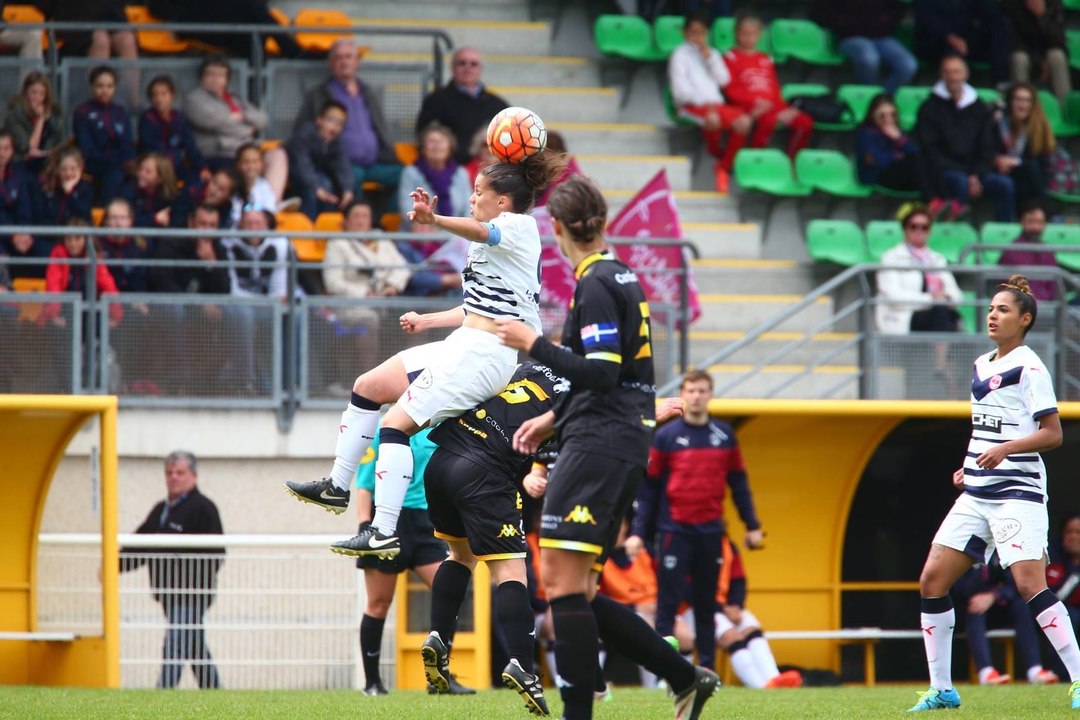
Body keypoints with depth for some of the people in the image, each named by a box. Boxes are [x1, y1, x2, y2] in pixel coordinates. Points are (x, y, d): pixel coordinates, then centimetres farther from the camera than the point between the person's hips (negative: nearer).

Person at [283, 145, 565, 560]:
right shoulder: (500, 241, 22)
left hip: (484, 352, -10)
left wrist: (434, 220, -52)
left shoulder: (518, 226, -9)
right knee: (368, 386, 13)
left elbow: (480, 231, -33)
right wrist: (427, 321, 32)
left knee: (397, 421, -16)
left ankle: (384, 530, -20)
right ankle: (337, 487, 18)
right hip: (466, 346, 10)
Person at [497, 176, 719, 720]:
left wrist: (534, 344, -14)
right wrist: (551, 420, 27)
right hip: (621, 444, 9)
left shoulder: (596, 285, -12)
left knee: (562, 583, -10)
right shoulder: (620, 277, 17)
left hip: (599, 446, -9)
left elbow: (600, 374, -19)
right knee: (574, 592, 10)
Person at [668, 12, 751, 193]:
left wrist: (710, 57, 0)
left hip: (716, 104, 5)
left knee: (743, 121, -25)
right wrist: (703, 102, -18)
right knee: (712, 118, -40)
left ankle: (724, 166, -14)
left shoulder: (711, 53, 22)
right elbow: (680, 88, -5)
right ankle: (716, 153, -8)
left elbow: (724, 80, 9)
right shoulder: (681, 55, 5)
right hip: (691, 104, -5)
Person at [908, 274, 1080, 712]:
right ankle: (941, 689, 8)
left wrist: (1004, 449, -23)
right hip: (976, 494, 8)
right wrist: (969, 467, 14)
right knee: (932, 581, 2)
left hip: (1018, 492, -8)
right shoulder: (981, 366, 17)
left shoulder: (1029, 367, -7)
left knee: (1030, 585, -19)